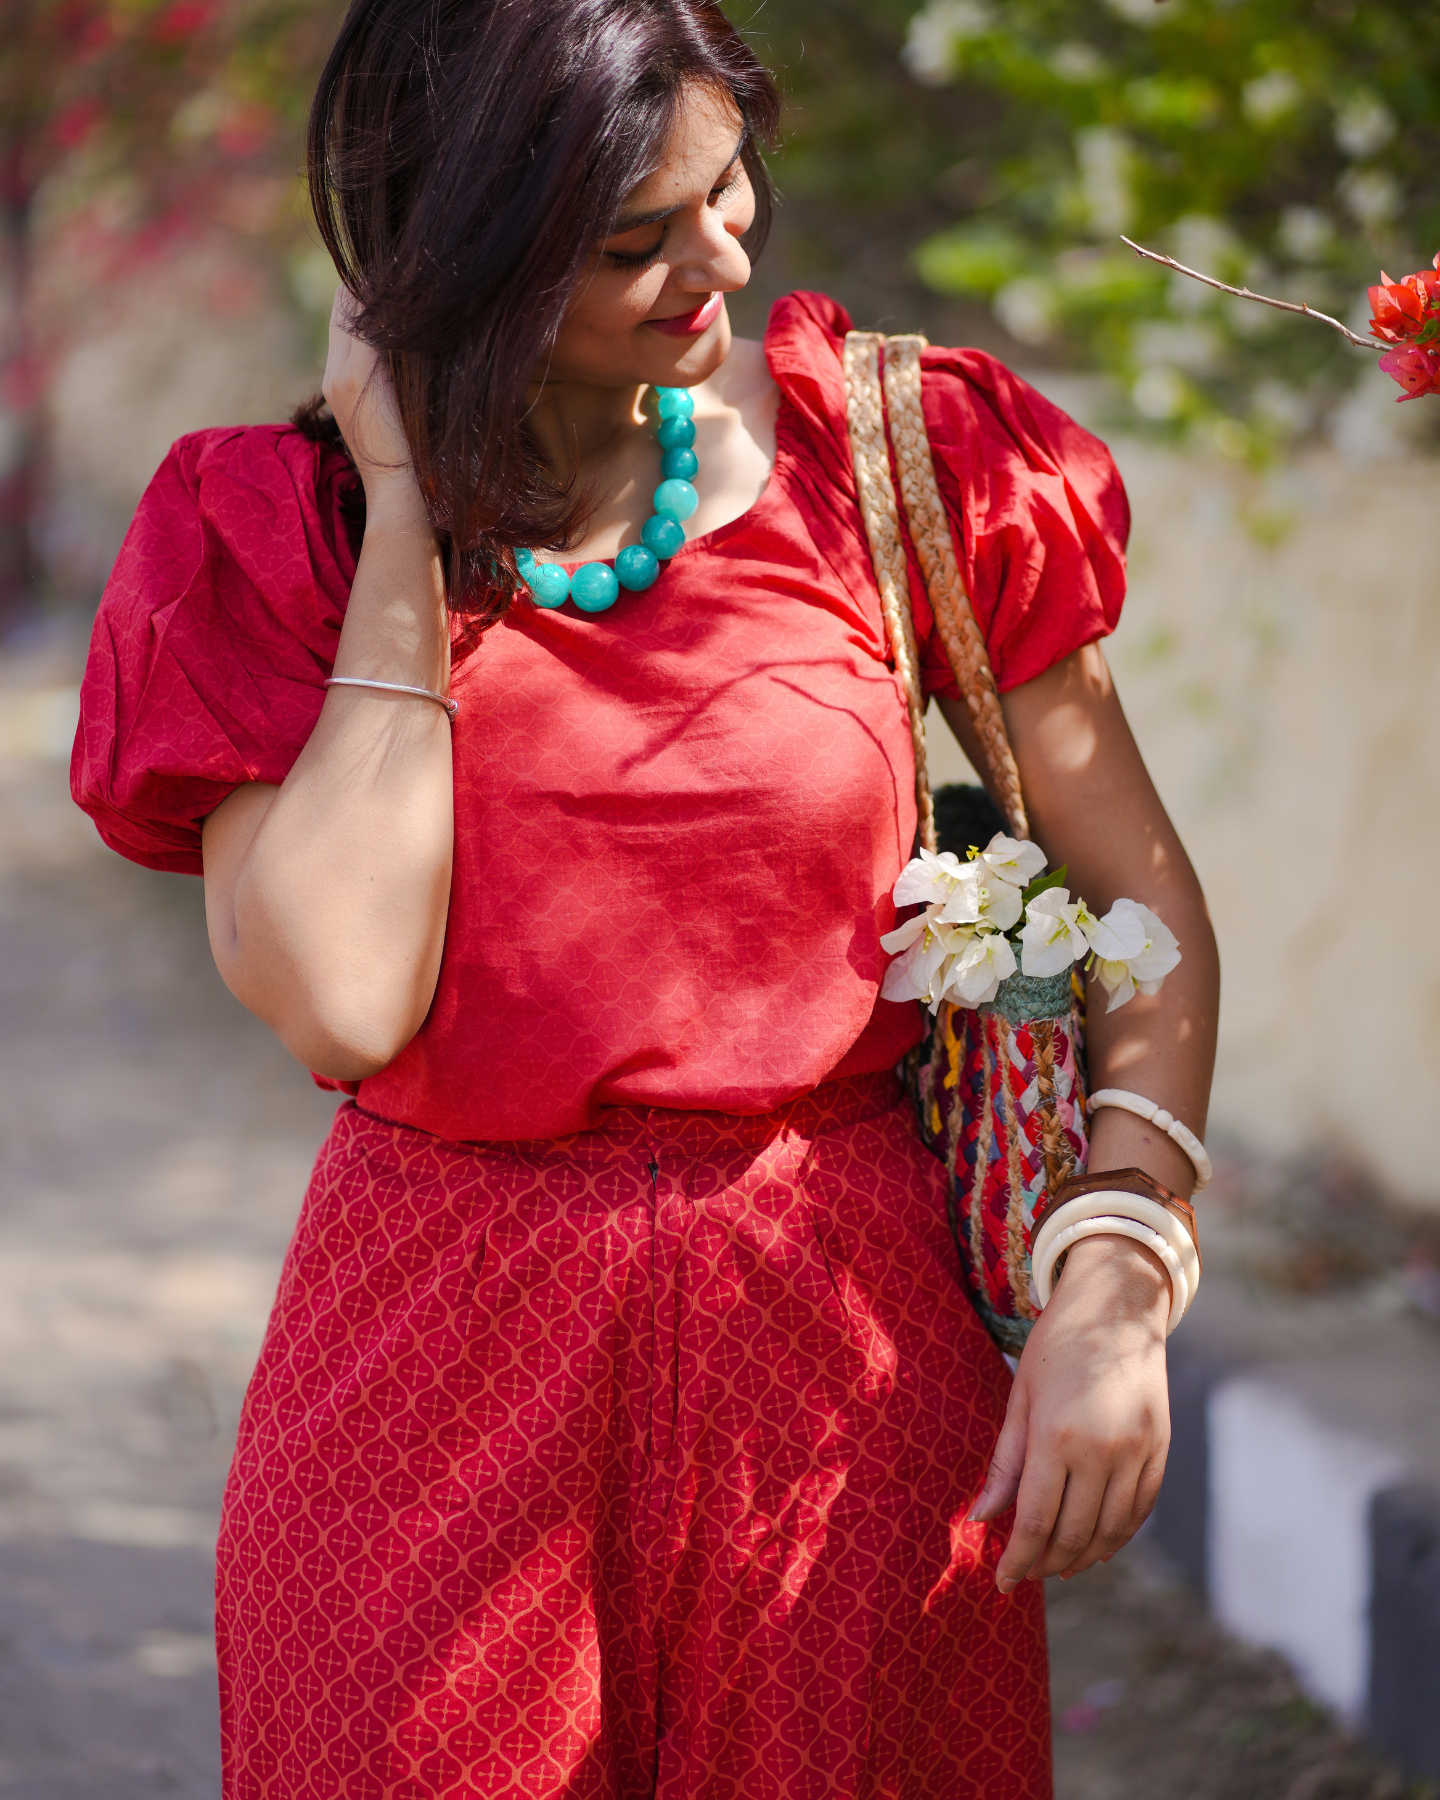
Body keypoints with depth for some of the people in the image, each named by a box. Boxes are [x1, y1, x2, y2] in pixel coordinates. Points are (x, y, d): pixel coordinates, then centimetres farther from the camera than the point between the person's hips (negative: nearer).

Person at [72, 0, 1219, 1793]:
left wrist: (1112, 1288, -12)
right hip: (442, 1374, 0)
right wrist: (409, 512, -14)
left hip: (848, 1343, 1)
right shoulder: (283, 533, -4)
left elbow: (1142, 900, 2)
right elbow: (344, 1003, -19)